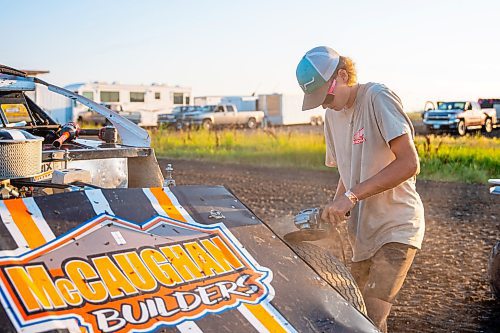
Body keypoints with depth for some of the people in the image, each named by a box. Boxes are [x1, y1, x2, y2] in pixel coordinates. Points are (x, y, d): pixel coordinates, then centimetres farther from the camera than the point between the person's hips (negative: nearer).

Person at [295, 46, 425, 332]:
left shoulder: (378, 97, -13)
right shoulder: (332, 115, 10)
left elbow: (409, 163, -21)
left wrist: (352, 195, -22)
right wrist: (336, 206, 0)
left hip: (396, 227, -7)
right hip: (362, 230, 7)